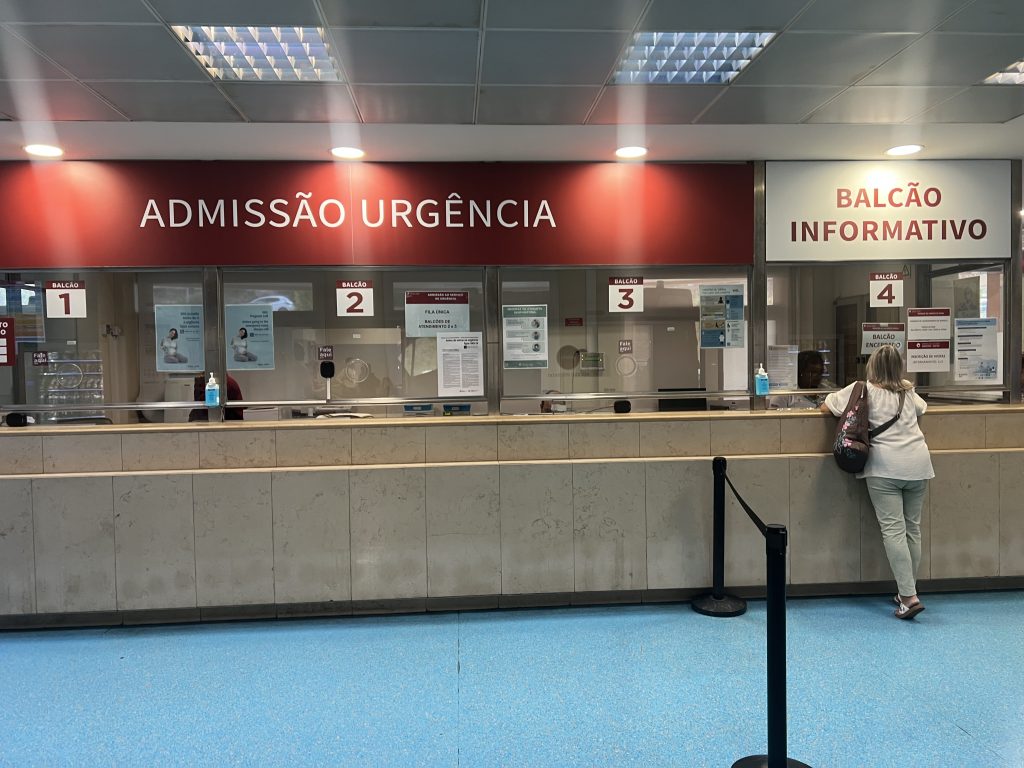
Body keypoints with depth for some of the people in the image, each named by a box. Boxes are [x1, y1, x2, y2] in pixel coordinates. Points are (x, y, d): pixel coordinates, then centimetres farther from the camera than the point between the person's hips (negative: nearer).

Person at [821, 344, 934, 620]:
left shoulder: (864, 390, 5)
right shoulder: (909, 392, 19)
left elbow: (826, 407, 11)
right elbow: (922, 408, 41)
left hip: (885, 468, -5)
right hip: (918, 465, 5)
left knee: (893, 530, -7)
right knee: (912, 528, 11)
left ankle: (908, 597, -13)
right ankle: (907, 592, 18)